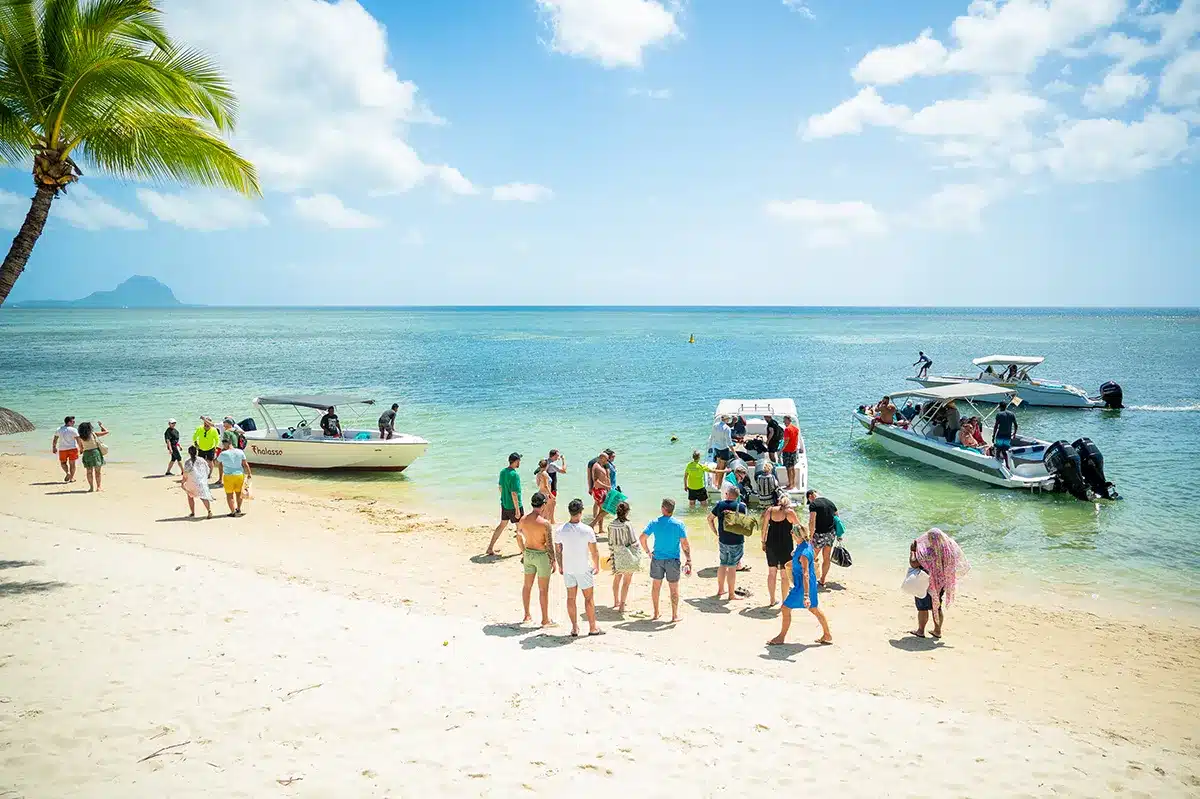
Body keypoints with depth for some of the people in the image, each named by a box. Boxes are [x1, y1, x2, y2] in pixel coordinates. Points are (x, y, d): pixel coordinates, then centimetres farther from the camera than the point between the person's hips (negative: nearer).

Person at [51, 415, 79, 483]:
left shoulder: (58, 430, 4)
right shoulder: (73, 430, -9)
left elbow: (54, 440, 9)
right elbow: (78, 440, -11)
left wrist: (54, 447, 22)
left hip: (62, 449, 3)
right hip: (72, 448, -3)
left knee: (63, 462, 20)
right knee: (72, 463, 9)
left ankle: (67, 472, -5)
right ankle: (71, 478, 12)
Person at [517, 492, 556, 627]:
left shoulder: (522, 520, -6)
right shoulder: (545, 524, -23)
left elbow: (519, 537, 7)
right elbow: (550, 545, -18)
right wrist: (553, 562, -6)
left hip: (528, 554, 5)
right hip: (542, 556, -5)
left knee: (527, 585, 19)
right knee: (543, 589, 6)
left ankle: (527, 615, 31)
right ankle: (545, 620, 16)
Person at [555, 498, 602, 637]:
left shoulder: (560, 530, -9)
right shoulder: (587, 530, -17)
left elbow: (557, 551, 2)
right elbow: (594, 552, -10)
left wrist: (560, 566, 17)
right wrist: (597, 566, 7)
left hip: (567, 569, 3)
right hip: (584, 568, -3)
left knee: (571, 597, 14)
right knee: (589, 598, 11)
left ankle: (574, 628, 20)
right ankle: (592, 628, 19)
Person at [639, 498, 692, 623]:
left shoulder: (655, 523, -5)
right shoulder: (679, 524, -10)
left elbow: (642, 538, -6)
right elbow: (685, 544, -11)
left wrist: (647, 552, 7)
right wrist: (688, 560, -4)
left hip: (657, 558, 2)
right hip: (673, 560, -2)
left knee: (656, 586, 16)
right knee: (674, 588, 9)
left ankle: (656, 614, 24)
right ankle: (675, 616, 15)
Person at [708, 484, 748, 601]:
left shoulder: (720, 505, -1)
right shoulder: (741, 506, -12)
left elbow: (710, 518, 8)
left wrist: (716, 533, 13)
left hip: (722, 541, 4)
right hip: (736, 542, -4)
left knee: (723, 564, 18)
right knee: (732, 567, 1)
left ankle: (720, 590, 29)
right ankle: (731, 594, 8)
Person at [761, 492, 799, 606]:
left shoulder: (770, 510, 0)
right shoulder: (789, 512, -9)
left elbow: (764, 528, 5)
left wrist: (763, 542, 14)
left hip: (771, 545, 3)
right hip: (786, 546, -3)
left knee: (771, 573, 15)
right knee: (785, 575, 6)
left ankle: (772, 600, 22)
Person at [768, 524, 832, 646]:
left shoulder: (803, 554, -29)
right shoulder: (807, 544, -3)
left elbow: (805, 575, -31)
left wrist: (806, 595, -32)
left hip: (803, 585, -10)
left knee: (786, 608, 2)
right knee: (813, 609, 21)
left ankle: (781, 637, 15)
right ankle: (827, 635, 31)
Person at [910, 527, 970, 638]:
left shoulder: (928, 552, -31)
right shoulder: (948, 549, -11)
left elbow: (913, 563, -32)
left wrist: (912, 551, -19)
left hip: (927, 584, -6)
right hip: (941, 584, 6)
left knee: (923, 608, 13)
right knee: (938, 607, 21)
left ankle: (921, 631, 25)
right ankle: (937, 631, 31)